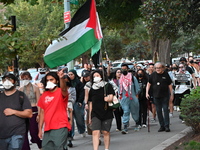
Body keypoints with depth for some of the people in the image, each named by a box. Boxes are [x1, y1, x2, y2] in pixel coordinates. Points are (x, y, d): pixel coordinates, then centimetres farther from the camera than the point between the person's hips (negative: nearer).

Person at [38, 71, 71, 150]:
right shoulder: (44, 95, 12)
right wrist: (40, 129, 14)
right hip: (47, 129, 6)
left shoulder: (61, 92, -3)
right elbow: (42, 112, 16)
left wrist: (61, 78, -48)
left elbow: (64, 89, -29)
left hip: (60, 128, -6)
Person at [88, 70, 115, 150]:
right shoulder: (92, 89, 10)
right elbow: (91, 103, 15)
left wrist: (108, 98, -31)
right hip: (95, 114, 2)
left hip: (107, 113, -2)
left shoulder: (108, 86, 2)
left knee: (106, 132, 5)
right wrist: (89, 116, 14)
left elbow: (111, 98, -6)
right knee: (95, 132, -11)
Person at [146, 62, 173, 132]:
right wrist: (147, 92, 0)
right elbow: (149, 84, 10)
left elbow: (170, 85, 4)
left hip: (165, 96, -3)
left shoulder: (166, 74, -1)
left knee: (165, 110, -6)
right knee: (158, 111, 5)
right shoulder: (153, 75, 3)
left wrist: (171, 94, 2)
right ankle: (162, 126, 13)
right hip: (156, 96, 3)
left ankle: (167, 126, -2)